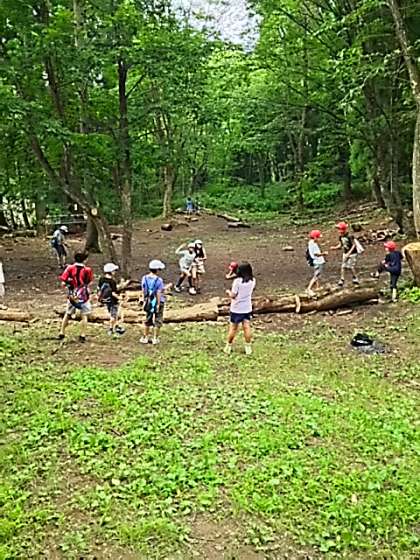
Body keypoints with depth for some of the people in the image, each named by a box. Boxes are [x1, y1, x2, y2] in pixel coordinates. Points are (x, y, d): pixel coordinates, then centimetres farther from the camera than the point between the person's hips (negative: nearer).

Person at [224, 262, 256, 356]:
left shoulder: (237, 281, -19)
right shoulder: (252, 281, -4)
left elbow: (233, 295, -15)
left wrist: (228, 292, 4)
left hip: (236, 309, -3)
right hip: (247, 308, 4)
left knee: (233, 328, 8)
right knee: (247, 327, 9)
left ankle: (228, 347, 19)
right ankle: (248, 348, 13)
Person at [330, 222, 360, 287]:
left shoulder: (350, 236, -23)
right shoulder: (341, 237, 0)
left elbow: (354, 245, -18)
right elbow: (340, 245, 10)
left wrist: (349, 253, -22)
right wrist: (334, 248, -8)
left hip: (352, 253, -7)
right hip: (345, 253, 7)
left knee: (351, 267, -6)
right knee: (343, 267, 4)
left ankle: (355, 280, 12)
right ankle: (342, 280, 10)